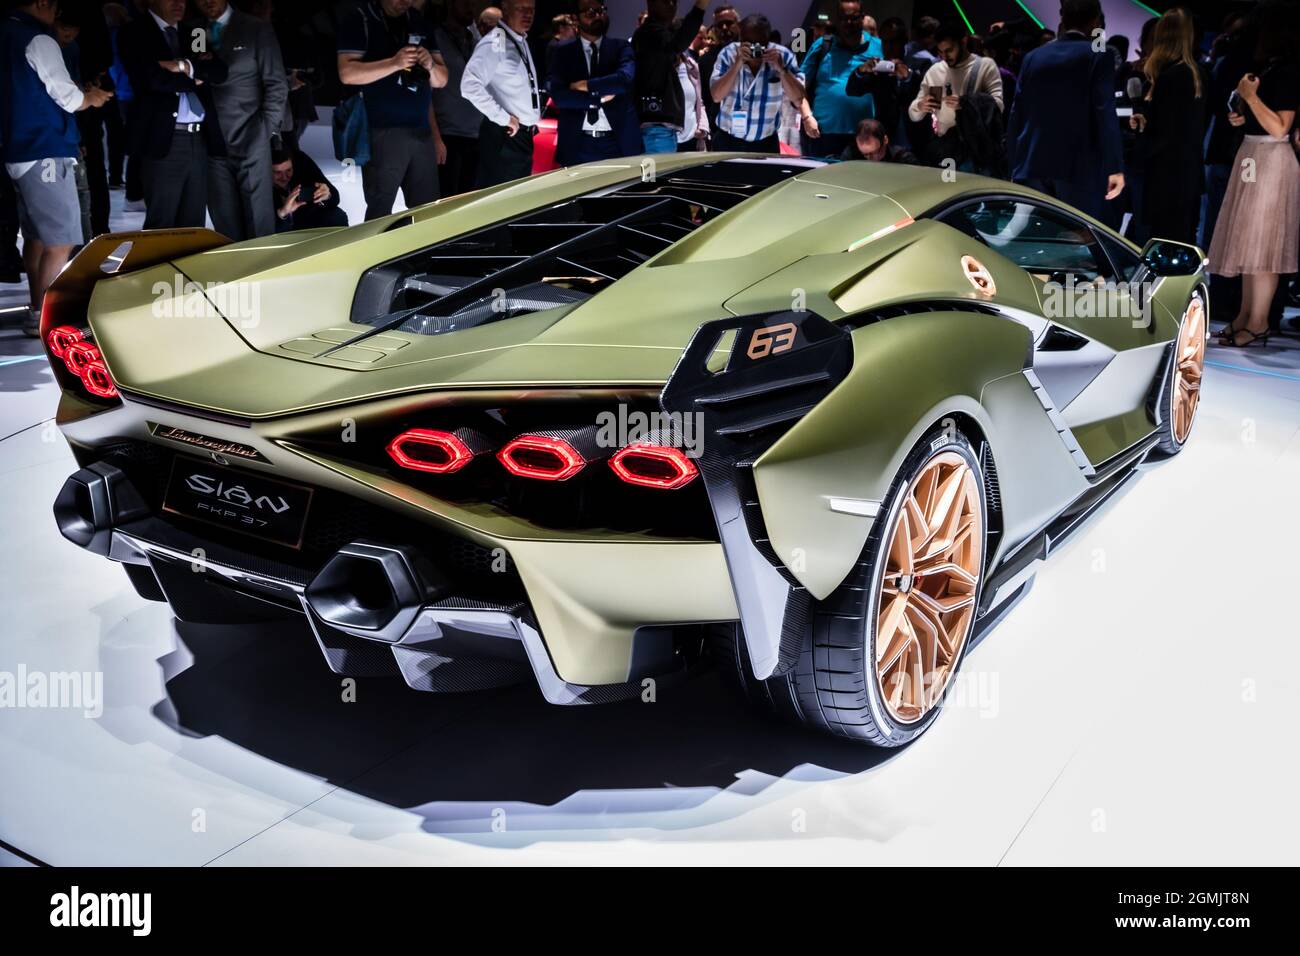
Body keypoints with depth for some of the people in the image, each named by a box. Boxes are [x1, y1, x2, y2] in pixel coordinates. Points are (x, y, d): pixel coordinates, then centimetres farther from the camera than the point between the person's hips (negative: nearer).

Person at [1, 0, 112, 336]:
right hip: (45, 153, -9)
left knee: (37, 236, 15)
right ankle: (43, 318, -6)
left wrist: (80, 92, 14)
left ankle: (39, 308, 21)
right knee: (60, 241, -6)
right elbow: (69, 98, -10)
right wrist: (92, 98, 10)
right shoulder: (39, 41, -12)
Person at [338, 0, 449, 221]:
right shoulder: (360, 20, -1)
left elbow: (441, 80, 16)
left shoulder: (420, 23, 15)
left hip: (421, 131, 5)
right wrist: (394, 63, -20)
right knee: (379, 212, -6)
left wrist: (431, 66, -6)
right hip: (382, 133, -5)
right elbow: (347, 73, -12)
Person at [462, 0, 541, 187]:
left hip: (523, 136, 9)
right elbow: (470, 85, -26)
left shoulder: (521, 42, 14)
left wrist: (532, 120, 12)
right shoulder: (495, 43, -14)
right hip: (505, 136, -9)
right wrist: (503, 118, -21)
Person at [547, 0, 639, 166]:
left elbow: (625, 79, -12)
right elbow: (558, 96, -6)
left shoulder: (621, 47, 7)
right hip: (577, 145, 0)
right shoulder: (563, 53, 7)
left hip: (618, 143, 0)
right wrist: (599, 98, -9)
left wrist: (586, 85, -8)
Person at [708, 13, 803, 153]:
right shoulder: (729, 53, -6)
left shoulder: (783, 56, -6)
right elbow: (717, 96, -16)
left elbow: (798, 99, -11)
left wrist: (781, 69, -23)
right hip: (728, 140, 0)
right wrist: (737, 64, -25)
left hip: (766, 143, 0)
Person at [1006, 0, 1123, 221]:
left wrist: (1015, 167, 15)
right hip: (1079, 169, -4)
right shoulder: (1098, 56, -1)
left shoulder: (1033, 57, 12)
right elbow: (1105, 114, -9)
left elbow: (1017, 116, 10)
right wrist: (1114, 167, -9)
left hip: (1033, 167, 4)